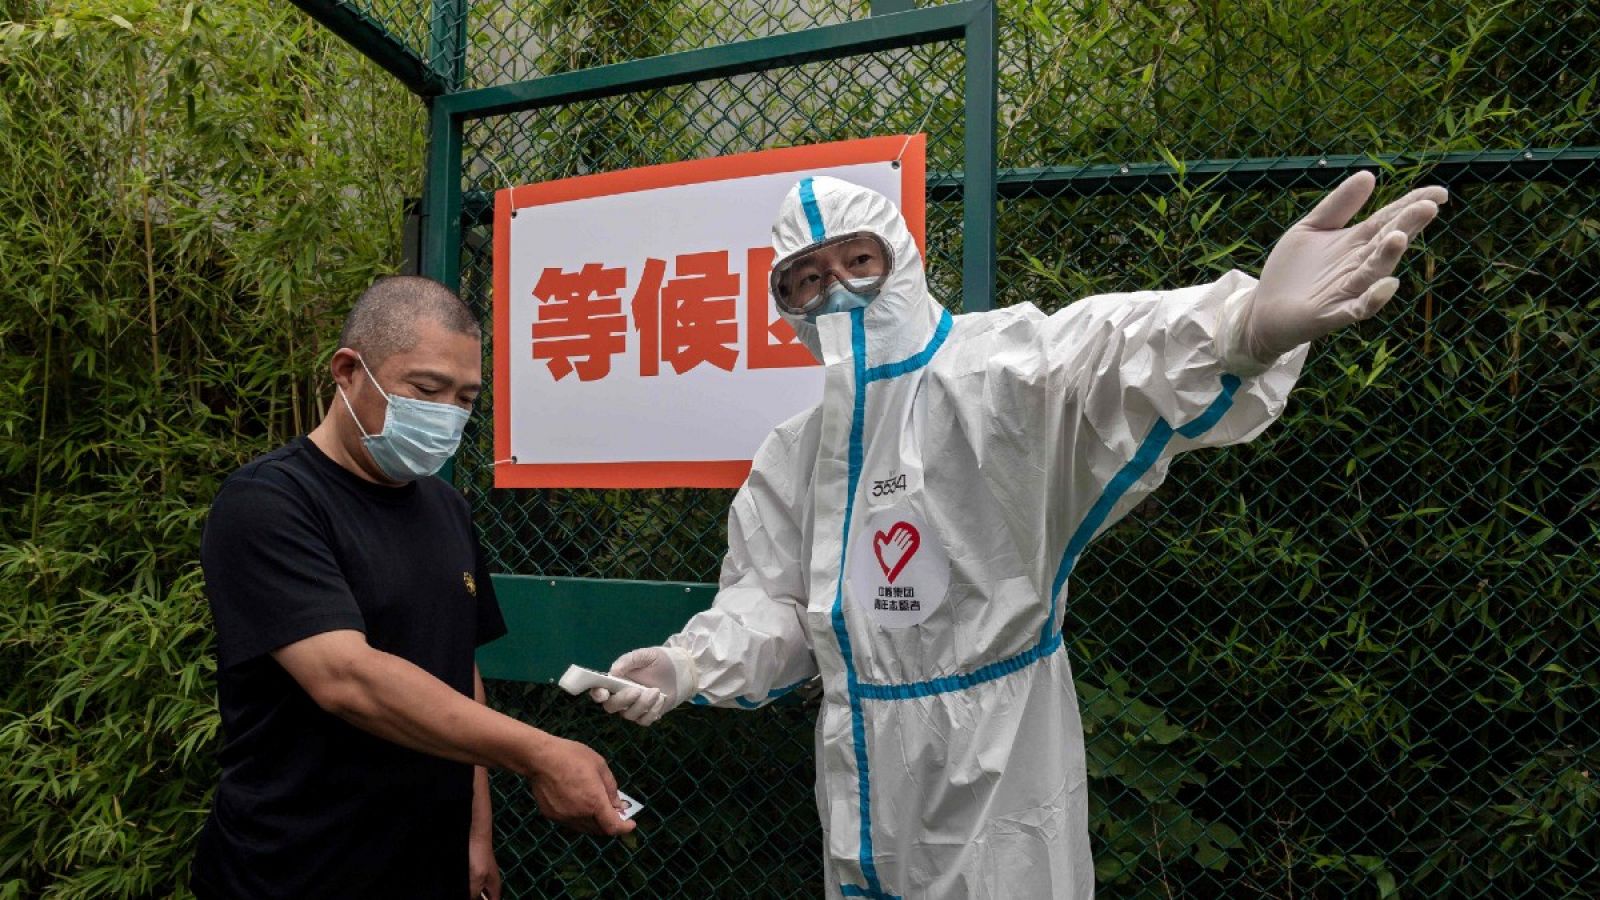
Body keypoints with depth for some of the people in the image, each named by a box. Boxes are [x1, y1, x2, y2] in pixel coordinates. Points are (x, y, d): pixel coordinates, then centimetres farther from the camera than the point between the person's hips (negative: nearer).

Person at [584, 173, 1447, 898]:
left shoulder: (995, 366, -14)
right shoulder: (793, 452, 7)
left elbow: (1101, 362, -36)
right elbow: (770, 606, 11)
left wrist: (1245, 324, -57)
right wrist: (687, 666, -9)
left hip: (1001, 762, -5)